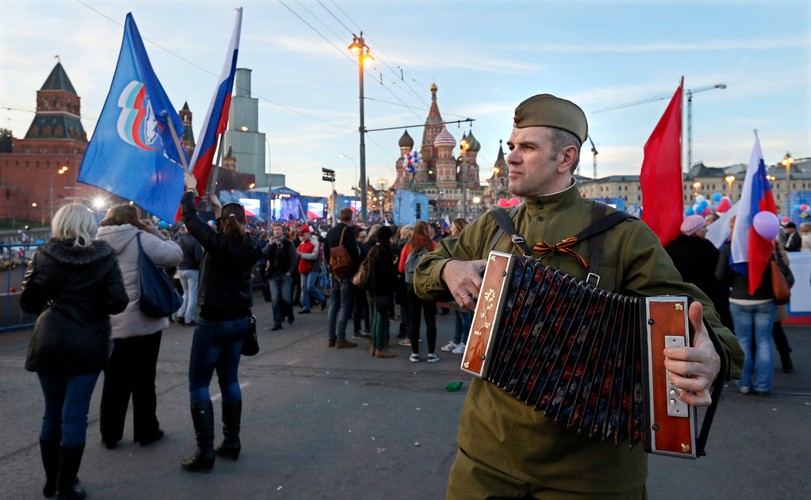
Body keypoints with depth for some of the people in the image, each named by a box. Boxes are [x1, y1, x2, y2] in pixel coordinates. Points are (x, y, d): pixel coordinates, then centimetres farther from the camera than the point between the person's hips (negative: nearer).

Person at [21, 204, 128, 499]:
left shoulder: (43, 254, -1)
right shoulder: (104, 256, -6)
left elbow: (27, 302, 3)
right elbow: (118, 303, -12)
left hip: (48, 344, 3)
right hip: (86, 346, -3)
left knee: (52, 413, 16)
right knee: (74, 416, 4)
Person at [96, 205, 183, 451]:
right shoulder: (141, 239, -13)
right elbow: (176, 255, -10)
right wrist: (156, 232, -1)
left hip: (109, 325, 5)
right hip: (143, 322, -4)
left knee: (115, 381, 14)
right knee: (143, 378, 8)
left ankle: (110, 434, 22)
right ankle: (146, 431, 18)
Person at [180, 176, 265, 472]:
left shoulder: (217, 242, -16)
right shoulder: (250, 246, 0)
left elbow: (189, 218, -5)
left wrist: (190, 190, 11)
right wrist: (219, 205, 30)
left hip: (214, 322, -7)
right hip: (240, 320, 7)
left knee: (198, 385, 3)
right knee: (229, 379, 17)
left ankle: (205, 453, 1)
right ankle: (231, 444, 21)